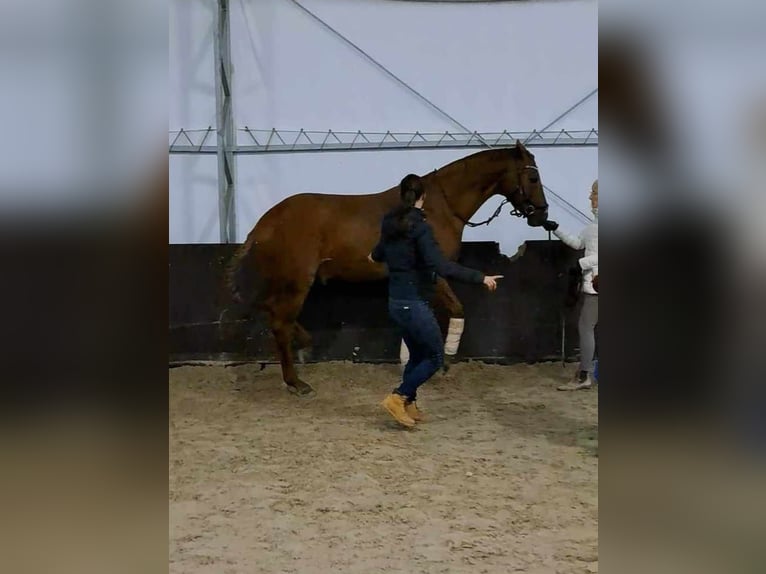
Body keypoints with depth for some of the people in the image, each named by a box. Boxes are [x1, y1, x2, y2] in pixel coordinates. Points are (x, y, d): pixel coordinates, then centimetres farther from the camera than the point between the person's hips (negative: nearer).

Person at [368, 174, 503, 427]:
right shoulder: (420, 227, -20)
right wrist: (481, 278, -25)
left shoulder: (390, 223, 5)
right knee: (435, 357, 5)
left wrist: (374, 257, 51)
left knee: (418, 354, 21)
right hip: (415, 303, -8)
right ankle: (398, 398, -1)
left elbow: (381, 252, 26)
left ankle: (408, 404, 24)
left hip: (396, 301, 8)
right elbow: (443, 267, -29)